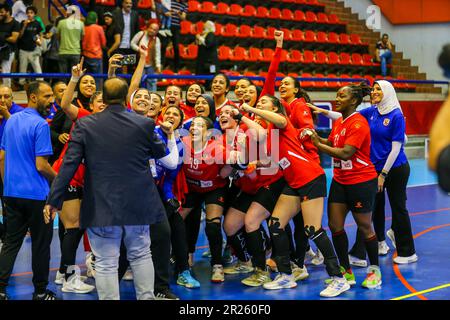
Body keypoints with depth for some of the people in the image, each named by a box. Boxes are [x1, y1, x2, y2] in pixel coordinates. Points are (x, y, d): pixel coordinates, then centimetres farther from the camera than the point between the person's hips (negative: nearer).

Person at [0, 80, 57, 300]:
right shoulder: (40, 125, -15)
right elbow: (41, 166, -18)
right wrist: (57, 180, -1)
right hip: (36, 194, -7)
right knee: (41, 243, 6)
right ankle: (40, 292, 14)